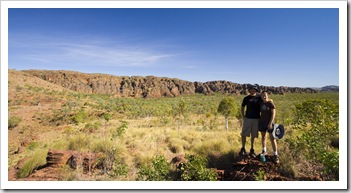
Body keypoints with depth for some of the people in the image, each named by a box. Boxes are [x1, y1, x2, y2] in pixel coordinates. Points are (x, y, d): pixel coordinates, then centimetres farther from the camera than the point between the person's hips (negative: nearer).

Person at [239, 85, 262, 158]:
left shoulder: (259, 97, 3)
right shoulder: (246, 98, 3)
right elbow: (242, 108, 11)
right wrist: (243, 117, 4)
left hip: (256, 119, 0)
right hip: (247, 118, 0)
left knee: (253, 135, 7)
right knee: (244, 134, -2)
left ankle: (252, 150, 19)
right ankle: (243, 149, 13)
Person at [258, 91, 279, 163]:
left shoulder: (271, 103, -11)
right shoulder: (261, 103, 4)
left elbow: (273, 114, -15)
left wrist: (270, 123, -21)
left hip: (269, 122, -5)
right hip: (262, 122, 5)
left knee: (272, 138, -7)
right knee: (263, 136, 12)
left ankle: (276, 156, -2)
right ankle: (264, 151, 28)